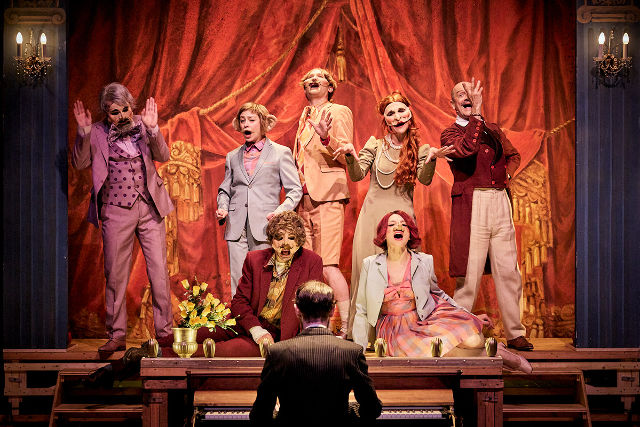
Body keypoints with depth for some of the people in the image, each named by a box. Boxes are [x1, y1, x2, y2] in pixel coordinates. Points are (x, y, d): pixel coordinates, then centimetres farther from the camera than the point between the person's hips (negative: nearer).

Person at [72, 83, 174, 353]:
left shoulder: (142, 124, 7)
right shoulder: (97, 132, 3)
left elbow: (163, 156, -2)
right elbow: (79, 163, -5)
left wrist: (152, 129, -17)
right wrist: (84, 132, -16)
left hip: (149, 208, 1)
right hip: (116, 212, -1)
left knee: (159, 271, 1)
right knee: (115, 275, 4)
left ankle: (164, 332, 11)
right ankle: (117, 336, 15)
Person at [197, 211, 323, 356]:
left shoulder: (312, 262, -3)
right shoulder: (254, 259, 5)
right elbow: (239, 301, 5)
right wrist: (256, 330, -15)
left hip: (277, 333, -3)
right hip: (246, 326, 3)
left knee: (227, 350, -30)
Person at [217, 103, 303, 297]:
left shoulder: (281, 153, 8)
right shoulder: (232, 156, 18)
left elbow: (295, 190, 5)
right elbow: (225, 190, 24)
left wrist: (281, 212, -12)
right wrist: (222, 208, 3)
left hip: (265, 228, -3)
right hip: (236, 229, 3)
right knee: (238, 283, -1)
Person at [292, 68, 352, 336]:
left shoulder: (339, 112, 2)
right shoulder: (304, 118, 22)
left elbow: (346, 156, -9)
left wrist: (326, 137, -26)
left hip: (327, 197, -7)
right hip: (304, 201, 7)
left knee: (328, 266, -13)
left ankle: (348, 327, -8)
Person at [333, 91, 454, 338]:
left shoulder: (419, 149, 8)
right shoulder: (375, 145, 8)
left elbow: (425, 180, -6)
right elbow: (357, 175, 0)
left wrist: (431, 159, -24)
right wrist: (350, 156, -18)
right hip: (372, 213, 1)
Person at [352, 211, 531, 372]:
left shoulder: (424, 261, 1)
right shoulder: (370, 265, -2)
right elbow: (362, 312, 5)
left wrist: (471, 318, 12)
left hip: (428, 319, 1)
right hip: (396, 330, -1)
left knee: (473, 339, -27)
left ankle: (494, 350, 10)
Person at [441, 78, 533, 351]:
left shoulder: (493, 130, 19)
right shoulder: (450, 134, 4)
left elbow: (513, 155, 34)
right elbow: (466, 149, -18)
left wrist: (508, 174, 15)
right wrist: (476, 114, -18)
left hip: (500, 203, 5)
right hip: (471, 206, -4)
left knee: (508, 271, 4)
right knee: (470, 272, -6)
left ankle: (515, 333, 12)